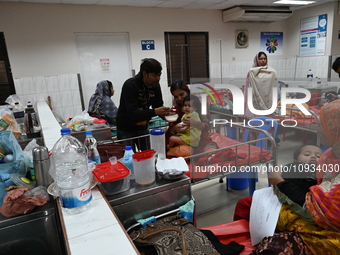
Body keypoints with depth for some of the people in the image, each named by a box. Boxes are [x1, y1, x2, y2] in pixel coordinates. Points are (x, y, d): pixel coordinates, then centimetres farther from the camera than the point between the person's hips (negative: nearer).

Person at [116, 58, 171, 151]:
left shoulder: (155, 86, -4)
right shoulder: (130, 85, -23)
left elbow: (158, 107, 3)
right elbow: (132, 114, -30)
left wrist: (164, 113, -20)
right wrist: (154, 112, -41)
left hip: (143, 128, 5)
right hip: (126, 130, -5)